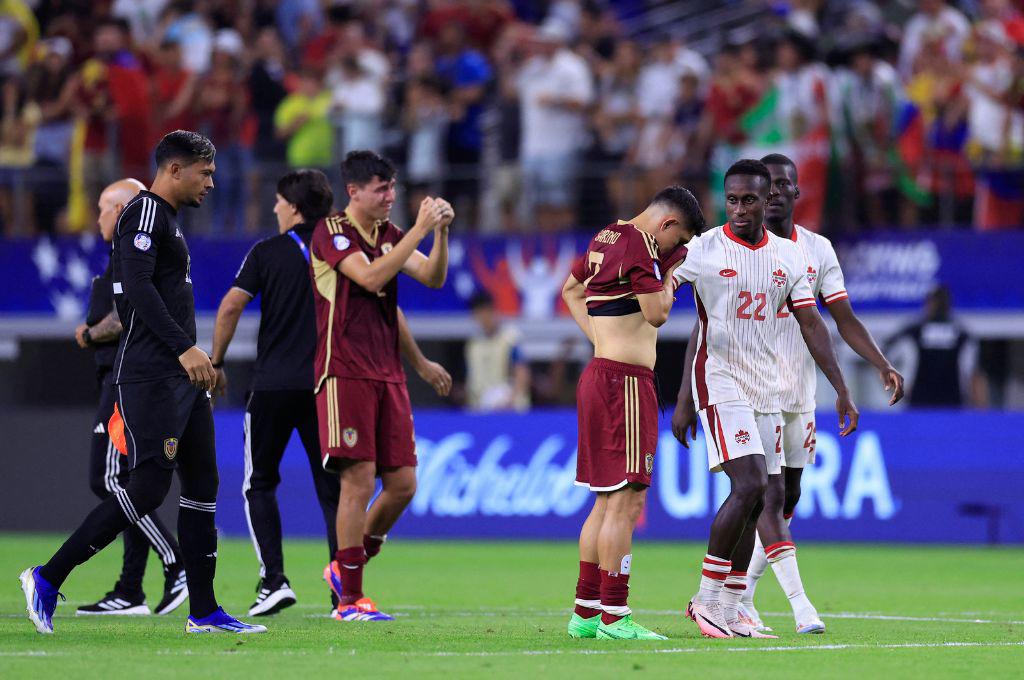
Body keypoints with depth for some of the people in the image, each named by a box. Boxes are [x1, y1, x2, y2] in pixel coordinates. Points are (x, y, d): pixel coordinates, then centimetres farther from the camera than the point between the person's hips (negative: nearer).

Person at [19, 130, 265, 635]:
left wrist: (199, 360, 25)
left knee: (201, 484, 7)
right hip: (150, 378, -10)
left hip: (181, 376, 10)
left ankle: (204, 611, 9)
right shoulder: (145, 212, -10)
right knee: (149, 487, -13)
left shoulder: (168, 219, 21)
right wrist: (184, 348, -29)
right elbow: (137, 289, -22)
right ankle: (48, 579, -6)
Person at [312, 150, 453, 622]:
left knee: (402, 484, 3)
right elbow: (370, 277, -20)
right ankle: (350, 600, -3)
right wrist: (419, 229, -19)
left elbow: (433, 277, 7)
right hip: (344, 371, -7)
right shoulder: (330, 231, -6)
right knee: (360, 480, -10)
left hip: (387, 374, 7)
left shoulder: (389, 235, 16)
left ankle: (345, 568, 22)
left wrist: (441, 232, -8)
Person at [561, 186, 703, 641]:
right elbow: (657, 313, -19)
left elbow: (571, 288, 30)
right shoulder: (639, 247, -14)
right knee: (627, 503, -9)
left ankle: (585, 613, 16)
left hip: (599, 375, 10)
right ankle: (614, 616, -10)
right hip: (625, 381, -10)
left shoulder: (606, 238, 16)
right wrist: (671, 275, -1)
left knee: (606, 501, 14)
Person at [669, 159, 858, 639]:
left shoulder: (787, 256, 8)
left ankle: (727, 611, 10)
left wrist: (842, 392, 7)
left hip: (766, 390, 6)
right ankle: (707, 598, -9)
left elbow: (811, 325, 11)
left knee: (754, 500, 4)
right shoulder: (702, 250, -7)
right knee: (749, 486, -18)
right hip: (719, 383, -6)